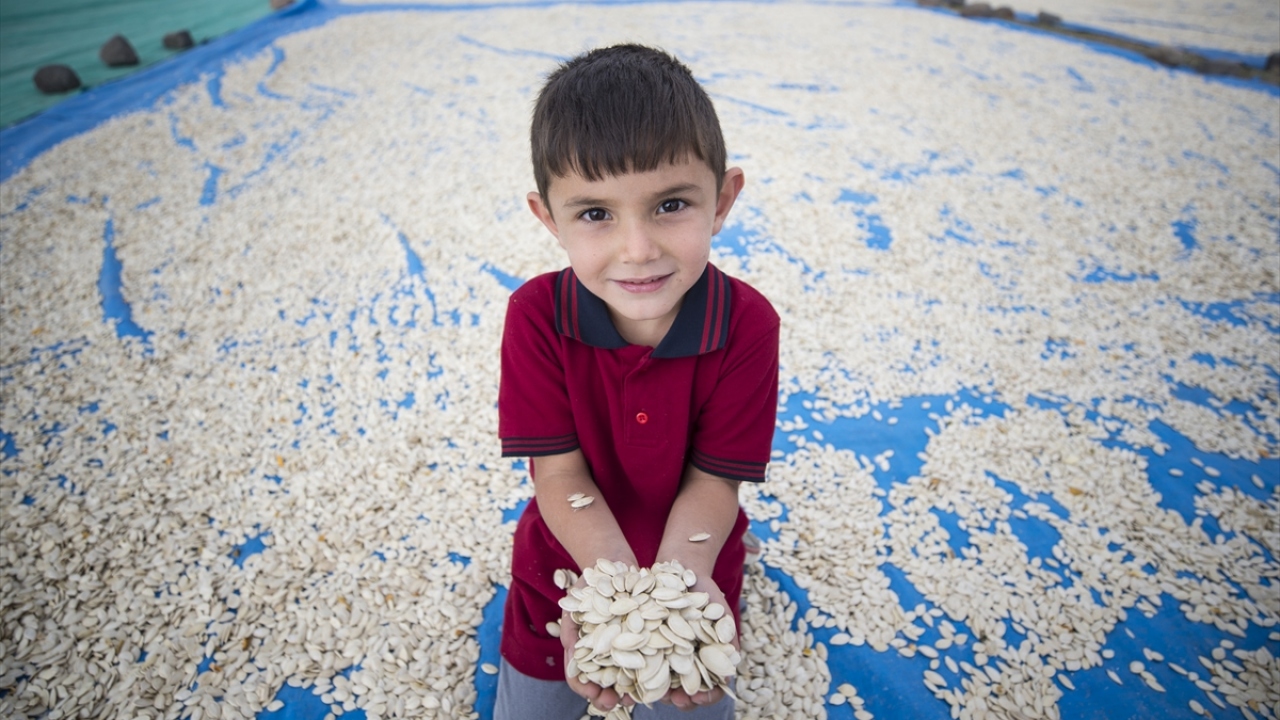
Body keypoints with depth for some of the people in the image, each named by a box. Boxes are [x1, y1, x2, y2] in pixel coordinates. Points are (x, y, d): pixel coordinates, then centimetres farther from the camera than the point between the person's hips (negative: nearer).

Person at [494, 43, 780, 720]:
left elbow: (714, 479, -19)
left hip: (689, 562, 0)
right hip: (565, 563, 1)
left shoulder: (746, 324, -23)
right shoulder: (535, 315, -22)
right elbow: (558, 471, -21)